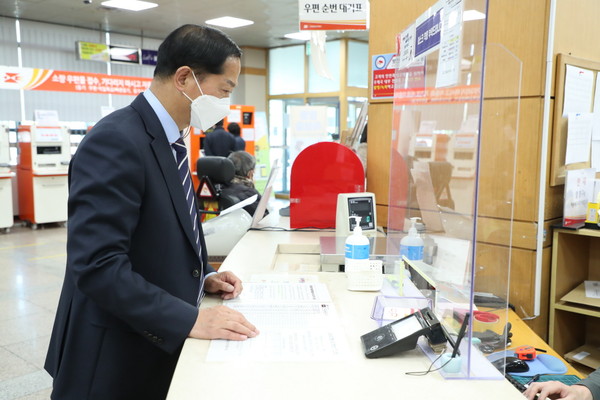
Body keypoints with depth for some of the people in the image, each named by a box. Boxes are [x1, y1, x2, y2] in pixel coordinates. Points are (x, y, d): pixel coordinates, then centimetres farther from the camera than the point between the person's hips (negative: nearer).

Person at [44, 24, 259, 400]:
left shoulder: (168, 141, 7)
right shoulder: (116, 141, -23)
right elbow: (97, 265, -28)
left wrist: (203, 276, 2)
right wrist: (190, 319, -27)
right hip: (117, 356, -9)